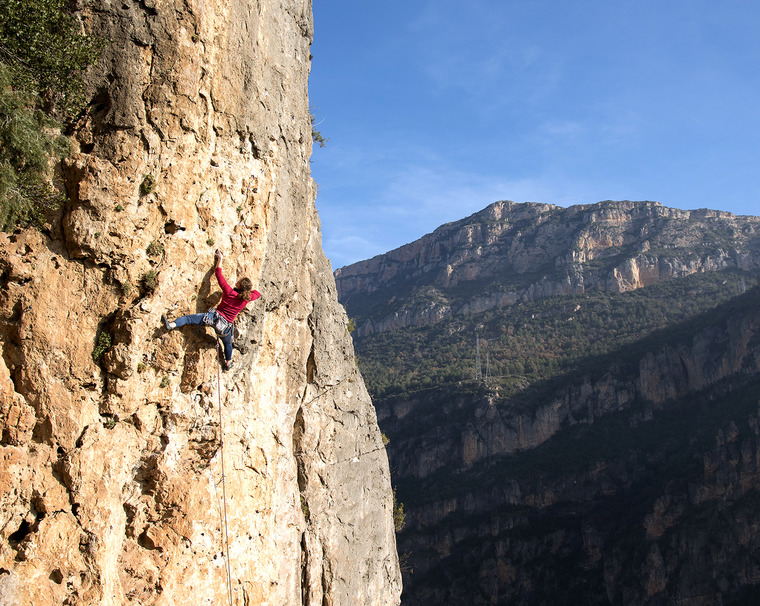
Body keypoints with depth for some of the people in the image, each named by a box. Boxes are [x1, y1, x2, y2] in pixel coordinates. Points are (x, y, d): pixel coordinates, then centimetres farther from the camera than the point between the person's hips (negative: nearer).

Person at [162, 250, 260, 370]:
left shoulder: (229, 292, -12)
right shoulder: (246, 299, -7)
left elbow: (218, 274, -3)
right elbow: (257, 294, 15)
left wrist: (219, 259, 9)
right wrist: (249, 288, 26)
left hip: (215, 316, -3)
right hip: (226, 326, 3)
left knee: (189, 318, 0)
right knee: (228, 343, 29)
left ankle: (171, 325, -18)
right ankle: (228, 363, 46)